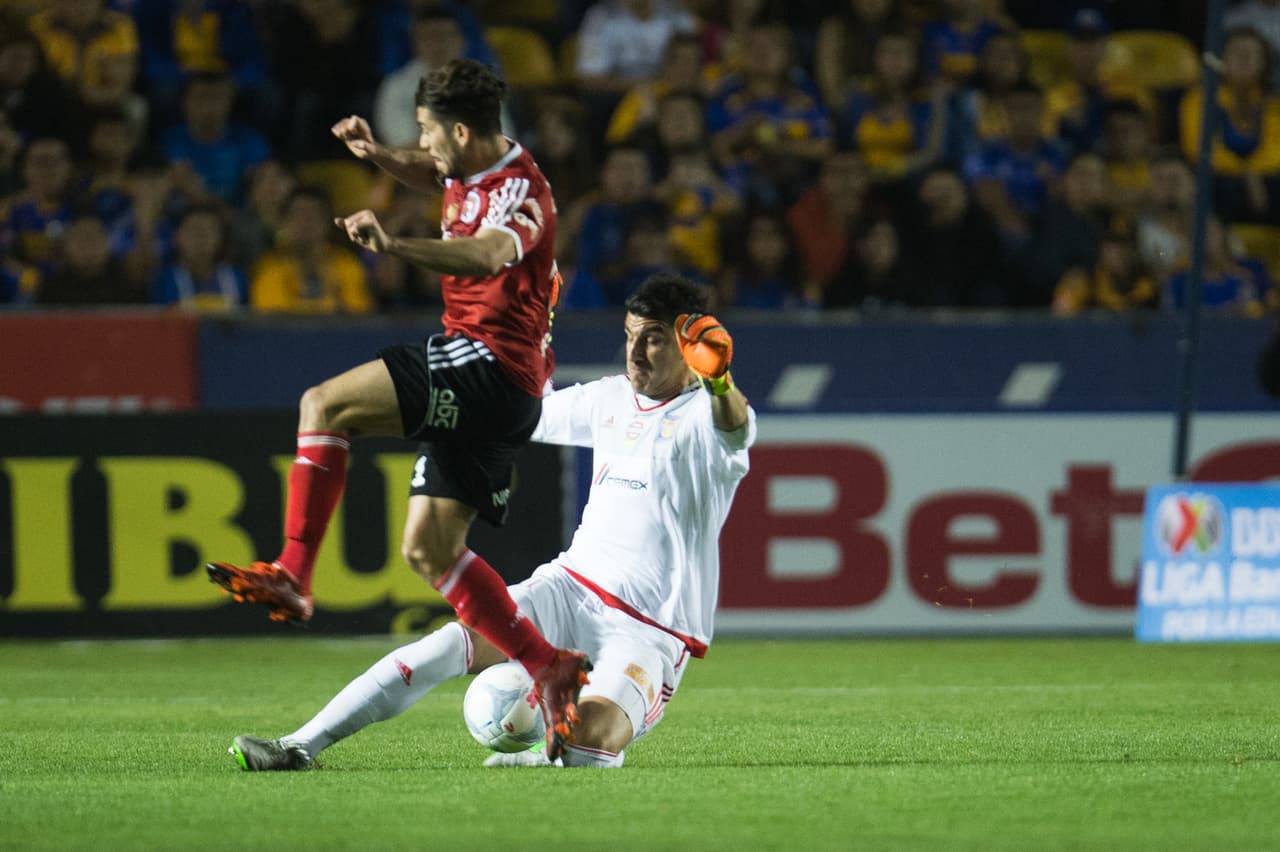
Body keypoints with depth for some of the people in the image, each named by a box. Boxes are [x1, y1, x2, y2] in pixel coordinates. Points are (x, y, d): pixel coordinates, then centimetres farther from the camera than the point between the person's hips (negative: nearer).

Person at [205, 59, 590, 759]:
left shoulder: (520, 193, -17)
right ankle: (549, 668, 6)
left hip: (488, 365, -10)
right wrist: (377, 155, 17)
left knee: (326, 404, -20)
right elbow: (432, 176, 38)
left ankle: (291, 576, -20)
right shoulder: (475, 170, 12)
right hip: (476, 385, 10)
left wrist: (395, 246, -56)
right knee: (427, 550, 7)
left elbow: (487, 254, -42)